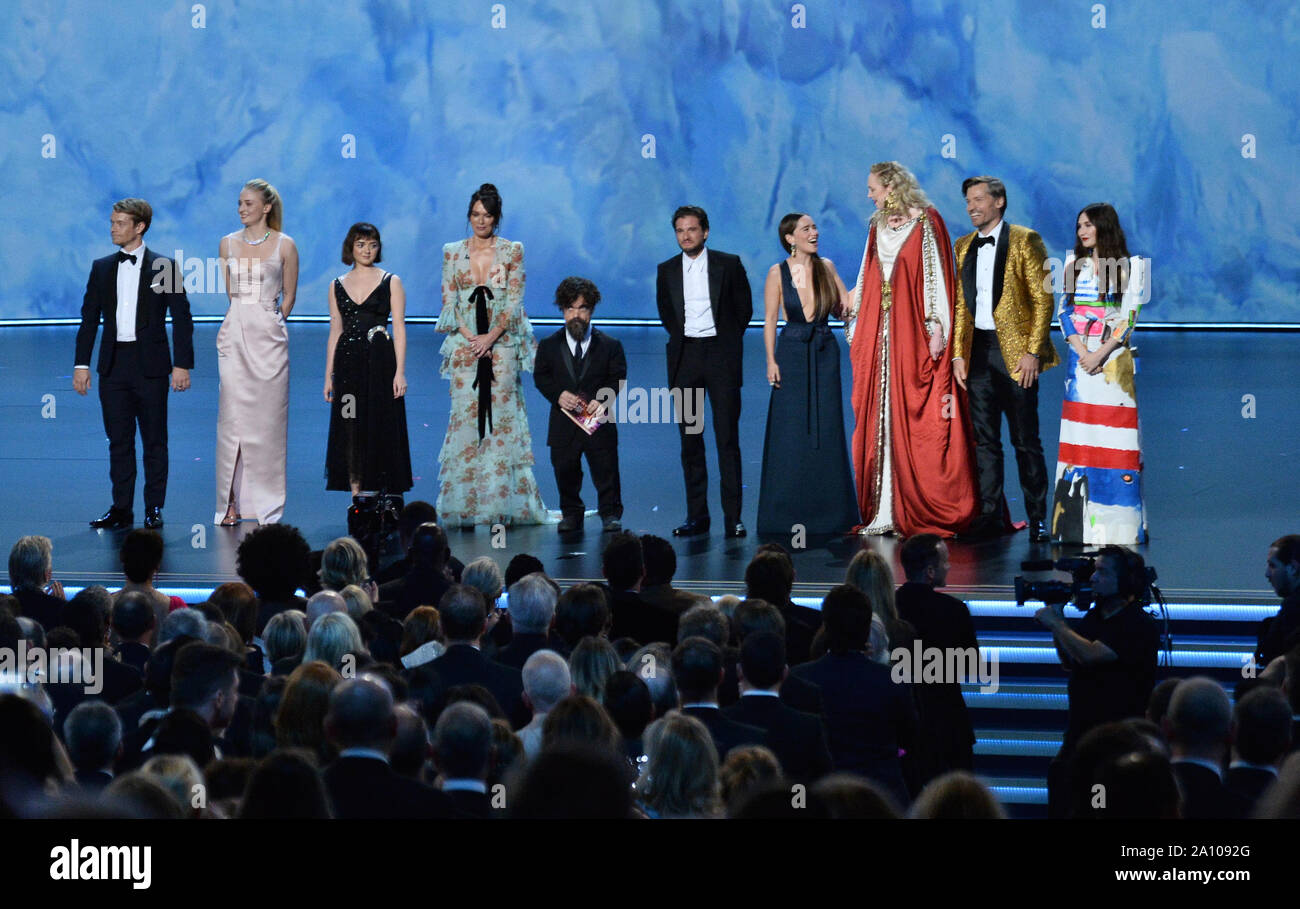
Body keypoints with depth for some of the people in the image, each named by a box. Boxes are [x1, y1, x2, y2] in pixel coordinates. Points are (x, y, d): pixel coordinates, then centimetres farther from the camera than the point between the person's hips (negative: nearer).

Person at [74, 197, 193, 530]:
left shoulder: (164, 267, -2)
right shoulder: (102, 268, 9)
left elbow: (181, 319, -2)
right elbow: (89, 318, 10)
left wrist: (182, 364, -8)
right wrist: (82, 364, 3)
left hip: (150, 365, -3)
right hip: (113, 365, 3)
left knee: (154, 440, 3)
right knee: (118, 440, 5)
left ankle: (154, 508, 10)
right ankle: (121, 509, 10)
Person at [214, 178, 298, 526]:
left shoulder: (284, 245, -1)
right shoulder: (228, 243, 7)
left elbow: (289, 295, 7)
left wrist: (269, 324, 9)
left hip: (269, 337, -2)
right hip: (235, 335, 2)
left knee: (268, 419, 0)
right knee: (232, 417, -2)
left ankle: (267, 503, 8)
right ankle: (231, 503, 1)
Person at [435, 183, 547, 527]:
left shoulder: (512, 251, 4)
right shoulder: (452, 252, 8)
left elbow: (515, 300, -1)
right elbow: (448, 301, 5)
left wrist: (491, 336, -12)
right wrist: (469, 337, -9)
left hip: (502, 344, -1)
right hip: (465, 344, 1)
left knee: (502, 416, -2)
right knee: (465, 417, -3)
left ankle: (502, 504, 0)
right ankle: (465, 507, -2)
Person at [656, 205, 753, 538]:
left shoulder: (728, 264, 1)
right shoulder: (667, 271, 8)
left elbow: (744, 307, 8)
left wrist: (727, 341, 7)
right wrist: (682, 338, 13)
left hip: (721, 356, -3)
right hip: (684, 358, 3)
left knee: (727, 437, -6)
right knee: (690, 439, 3)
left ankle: (733, 516, -4)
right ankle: (696, 515, 7)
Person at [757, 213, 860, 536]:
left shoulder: (826, 267, 6)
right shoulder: (778, 273, -2)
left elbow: (845, 307, 6)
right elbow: (770, 320, -3)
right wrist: (771, 360, -9)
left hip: (825, 354, 3)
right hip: (792, 354, -3)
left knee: (826, 430, 3)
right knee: (790, 433, -1)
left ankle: (828, 510, 9)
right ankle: (788, 512, 6)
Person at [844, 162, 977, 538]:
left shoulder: (926, 222, -4)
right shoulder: (879, 227, 15)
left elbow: (935, 276, -8)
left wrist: (935, 330, -13)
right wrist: (855, 323, 18)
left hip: (913, 334, -6)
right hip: (879, 335, 6)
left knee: (915, 423, -6)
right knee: (878, 419, 2)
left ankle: (922, 513, -3)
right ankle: (882, 511, 3)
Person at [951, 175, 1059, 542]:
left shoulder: (1024, 240, -4)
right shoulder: (963, 247, 13)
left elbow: (1043, 299, -7)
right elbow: (960, 304, 15)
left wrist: (1032, 351, -13)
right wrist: (958, 354, 6)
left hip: (1016, 349, -5)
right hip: (978, 350, 5)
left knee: (1025, 440, 0)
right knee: (984, 438, 5)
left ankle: (1037, 518, 7)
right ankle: (990, 514, 11)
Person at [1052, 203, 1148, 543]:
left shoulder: (1127, 267, 2)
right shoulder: (1074, 265, 13)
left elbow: (1129, 317, -5)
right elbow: (1064, 312, 7)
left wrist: (1102, 353, -14)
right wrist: (1082, 351, -7)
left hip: (1114, 358, -4)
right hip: (1080, 357, 4)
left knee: (1114, 432, -6)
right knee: (1078, 433, 1)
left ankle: (1118, 525, -5)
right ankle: (1077, 521, 3)